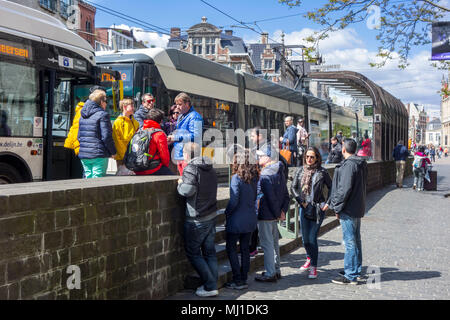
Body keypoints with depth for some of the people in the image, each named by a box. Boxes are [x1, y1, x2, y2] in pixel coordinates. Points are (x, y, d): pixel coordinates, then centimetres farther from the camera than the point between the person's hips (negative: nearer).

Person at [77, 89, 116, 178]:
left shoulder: (83, 116, 13)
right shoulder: (102, 115, -10)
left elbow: (79, 136, 17)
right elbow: (106, 137, -14)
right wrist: (113, 152, -4)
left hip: (83, 154, 7)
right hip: (99, 154, -7)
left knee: (88, 178, 14)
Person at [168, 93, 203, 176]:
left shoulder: (194, 117, -10)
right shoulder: (180, 116, 20)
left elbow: (196, 137, -20)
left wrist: (176, 138, -17)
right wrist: (172, 139, 9)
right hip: (179, 155, 9)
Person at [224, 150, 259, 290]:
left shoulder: (237, 178, -18)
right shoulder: (254, 178, 2)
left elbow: (234, 201, -20)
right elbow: (254, 198, 10)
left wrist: (227, 212, -4)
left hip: (237, 220, -7)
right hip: (251, 219, 7)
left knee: (231, 249, 6)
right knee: (245, 248, 15)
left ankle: (238, 281, 5)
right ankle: (244, 279, 20)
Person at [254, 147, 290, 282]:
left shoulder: (265, 175, -18)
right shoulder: (279, 173, 12)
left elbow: (270, 197, -22)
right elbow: (286, 195, 13)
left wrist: (277, 213, -13)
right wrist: (283, 211, 5)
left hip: (265, 215, -9)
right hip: (275, 215, 10)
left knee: (267, 244, -2)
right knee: (274, 242, 18)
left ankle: (270, 274, 3)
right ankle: (276, 270, 28)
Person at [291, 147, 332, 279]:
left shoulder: (322, 172, -4)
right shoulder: (300, 170, 5)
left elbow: (331, 188, 4)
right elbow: (293, 187, 7)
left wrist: (328, 203, -3)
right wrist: (301, 201, -4)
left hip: (318, 209, -4)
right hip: (304, 208, 4)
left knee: (312, 238, -6)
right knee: (305, 239, 10)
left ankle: (314, 268, 6)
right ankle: (309, 259, 37)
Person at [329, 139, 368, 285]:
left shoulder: (349, 165, -19)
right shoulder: (361, 164, 11)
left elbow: (345, 189, -24)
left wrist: (337, 207, -13)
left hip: (349, 209, -10)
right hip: (358, 208, 10)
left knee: (350, 242, -5)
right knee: (356, 240, 18)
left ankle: (350, 275, -1)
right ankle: (356, 270, 29)